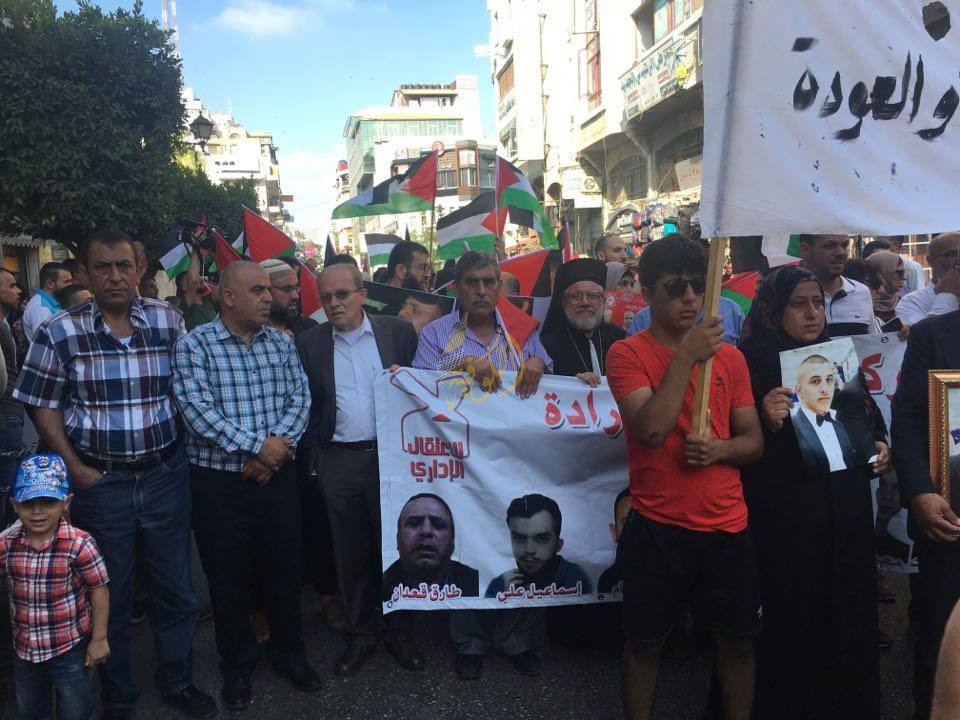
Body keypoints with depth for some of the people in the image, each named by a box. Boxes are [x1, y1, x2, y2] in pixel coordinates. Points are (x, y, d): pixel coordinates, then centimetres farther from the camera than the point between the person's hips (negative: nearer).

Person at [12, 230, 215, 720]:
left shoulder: (169, 321, -1)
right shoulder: (59, 333, -5)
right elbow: (43, 408, -1)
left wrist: (184, 445, -3)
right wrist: (75, 469, -7)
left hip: (166, 475, 1)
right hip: (99, 481, -1)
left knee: (176, 588, 13)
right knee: (109, 594, 14)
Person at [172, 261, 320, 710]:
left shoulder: (281, 342, 5)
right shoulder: (194, 345, -8)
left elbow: (299, 399, -1)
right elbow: (198, 411, -18)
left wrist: (277, 448, -16)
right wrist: (256, 445, -20)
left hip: (278, 476, 3)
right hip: (218, 482, -3)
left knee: (284, 568, 13)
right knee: (228, 578, 10)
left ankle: (288, 652, 34)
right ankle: (237, 665, 29)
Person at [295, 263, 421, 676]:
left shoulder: (398, 332, 1)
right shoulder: (309, 344, 4)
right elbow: (305, 405, 6)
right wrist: (314, 452, 0)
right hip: (338, 462, 1)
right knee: (350, 553, 11)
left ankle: (398, 632, 26)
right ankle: (361, 635, 27)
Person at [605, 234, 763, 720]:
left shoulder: (729, 356, 5)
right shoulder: (628, 354, -6)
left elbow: (754, 441, 9)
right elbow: (652, 430, -20)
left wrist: (720, 448, -13)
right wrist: (687, 355, -19)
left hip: (726, 525, 4)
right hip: (656, 528, -3)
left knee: (736, 640, 14)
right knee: (645, 643, 11)